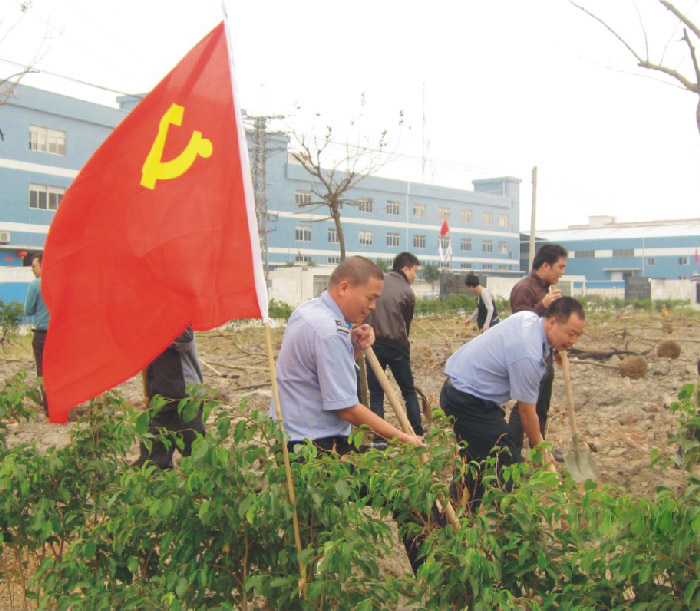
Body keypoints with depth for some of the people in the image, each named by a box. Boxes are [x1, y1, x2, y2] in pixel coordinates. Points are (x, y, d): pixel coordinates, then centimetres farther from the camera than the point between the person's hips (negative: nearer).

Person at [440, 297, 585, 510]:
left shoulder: (528, 316, 0)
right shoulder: (528, 356, -26)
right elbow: (527, 412, -14)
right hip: (470, 402, -11)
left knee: (477, 465, 20)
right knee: (509, 469, -10)